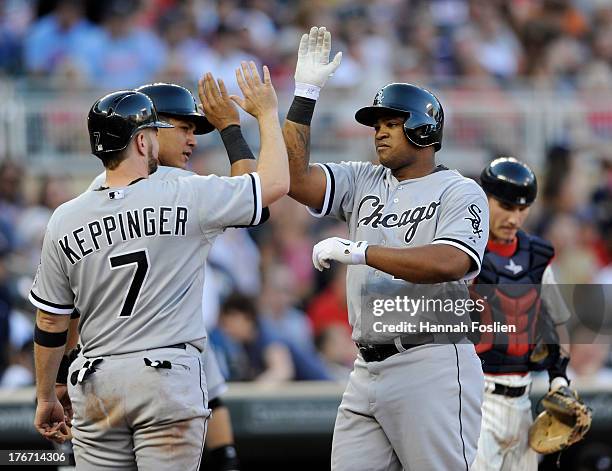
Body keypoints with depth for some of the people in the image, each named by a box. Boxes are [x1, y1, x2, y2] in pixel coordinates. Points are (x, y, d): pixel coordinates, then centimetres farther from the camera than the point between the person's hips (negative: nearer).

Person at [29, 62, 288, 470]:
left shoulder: (65, 220, 1)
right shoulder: (188, 198, -7)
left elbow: (50, 323, 7)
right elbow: (275, 182, 2)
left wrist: (46, 398, 18)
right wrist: (267, 112, 16)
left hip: (95, 383, 3)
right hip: (168, 375, -3)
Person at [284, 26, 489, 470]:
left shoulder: (460, 193, -2)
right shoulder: (363, 182, 16)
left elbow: (449, 264, -20)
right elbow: (293, 177, 5)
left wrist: (358, 250, -20)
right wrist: (305, 93, 1)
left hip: (431, 369, -6)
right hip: (367, 371, 7)